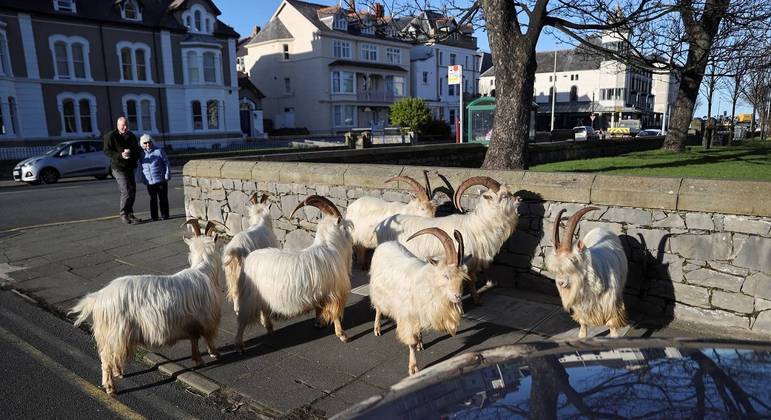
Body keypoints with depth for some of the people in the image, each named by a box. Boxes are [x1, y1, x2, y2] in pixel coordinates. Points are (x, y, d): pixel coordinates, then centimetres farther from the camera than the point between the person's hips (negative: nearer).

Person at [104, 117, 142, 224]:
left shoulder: (131, 136, 15)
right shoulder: (110, 136, -5)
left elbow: (137, 150, 24)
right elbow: (107, 151, -10)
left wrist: (133, 153, 2)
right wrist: (120, 155, -24)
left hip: (130, 168, 7)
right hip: (119, 168, -7)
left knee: (132, 192, 8)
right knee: (126, 192, -14)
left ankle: (130, 214, 18)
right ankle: (124, 214, -2)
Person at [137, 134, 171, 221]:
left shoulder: (159, 151, -2)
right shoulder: (141, 154, 8)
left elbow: (166, 163, 0)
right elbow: (140, 167, 16)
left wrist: (167, 175, -5)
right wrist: (140, 178, 10)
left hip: (161, 180, -3)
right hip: (149, 182, 3)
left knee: (163, 198, 4)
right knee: (153, 199, 7)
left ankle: (165, 215, 12)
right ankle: (154, 216, 14)